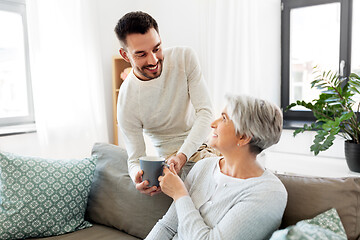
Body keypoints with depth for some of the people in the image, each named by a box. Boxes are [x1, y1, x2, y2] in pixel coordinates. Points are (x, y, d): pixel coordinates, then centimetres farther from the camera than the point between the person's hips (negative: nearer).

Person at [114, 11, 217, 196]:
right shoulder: (127, 102, -18)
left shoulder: (185, 58, -12)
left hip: (204, 137, 4)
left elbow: (205, 112, -16)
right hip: (172, 152, -3)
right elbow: (136, 157, -10)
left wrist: (182, 155, -33)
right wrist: (138, 177, -37)